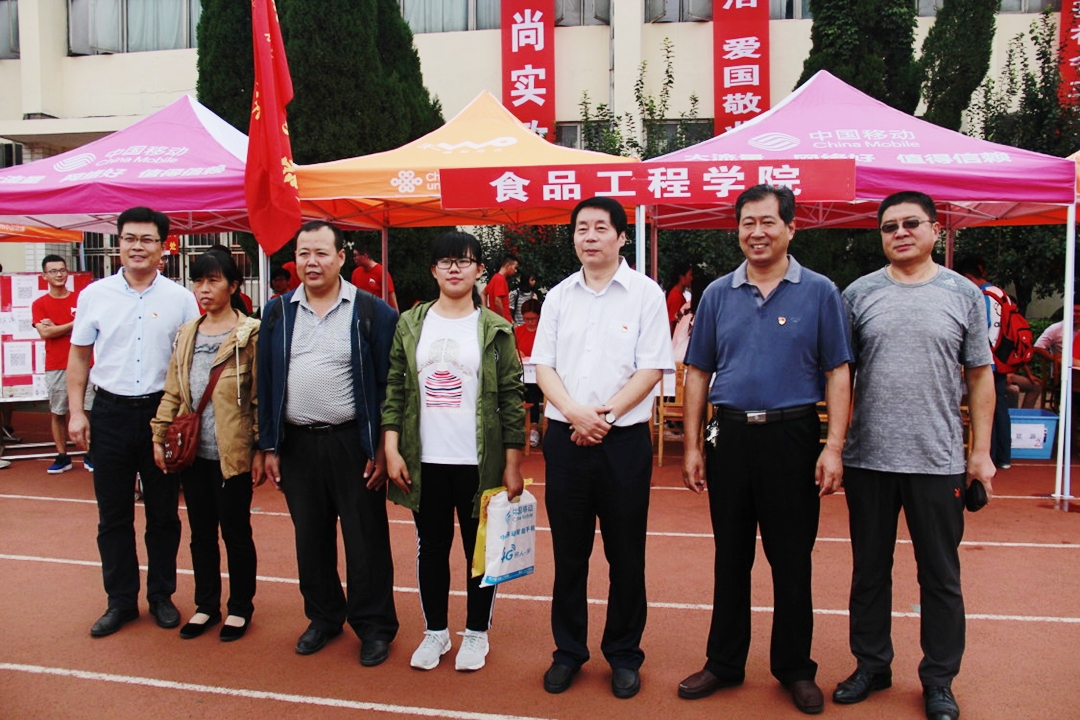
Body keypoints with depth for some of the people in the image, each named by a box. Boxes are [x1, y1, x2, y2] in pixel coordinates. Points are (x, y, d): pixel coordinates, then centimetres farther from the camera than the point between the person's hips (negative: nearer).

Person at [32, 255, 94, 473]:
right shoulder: (40, 304, 5)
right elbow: (44, 333, -7)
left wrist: (56, 328, -8)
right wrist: (74, 324, -5)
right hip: (55, 367, 0)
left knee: (89, 410, 0)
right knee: (57, 412, 5)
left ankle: (90, 455, 9)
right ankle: (62, 457, 14)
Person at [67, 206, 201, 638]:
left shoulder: (181, 299, 0)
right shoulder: (95, 295, 4)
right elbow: (79, 356, 9)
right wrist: (76, 411, 1)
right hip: (110, 412, 1)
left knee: (163, 513, 9)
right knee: (113, 515, 9)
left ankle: (162, 596, 23)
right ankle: (121, 600, 23)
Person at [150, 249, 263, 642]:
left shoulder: (250, 334, -7)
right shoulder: (187, 333, 10)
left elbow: (261, 396, -9)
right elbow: (172, 391, 12)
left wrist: (261, 449, -11)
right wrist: (160, 436, 6)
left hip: (233, 452, -5)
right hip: (192, 450, 5)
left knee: (235, 531, 7)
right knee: (201, 532, 15)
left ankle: (240, 608, 23)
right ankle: (206, 605, 30)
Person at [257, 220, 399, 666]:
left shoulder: (372, 312, -5)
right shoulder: (278, 312, 7)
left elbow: (386, 384, -6)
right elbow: (267, 383, 8)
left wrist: (382, 447, -10)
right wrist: (269, 446, 5)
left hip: (353, 442, -4)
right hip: (297, 444, 4)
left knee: (365, 540, 4)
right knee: (310, 538, 15)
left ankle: (374, 627, 19)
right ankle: (323, 617, 32)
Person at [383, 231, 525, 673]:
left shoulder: (495, 329, -1)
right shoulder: (410, 324, 5)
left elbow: (511, 398, -2)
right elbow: (395, 390, 5)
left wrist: (513, 464, -6)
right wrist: (391, 449, -4)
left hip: (479, 462, -2)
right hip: (425, 461, 2)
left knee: (479, 548, 8)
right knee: (431, 547, 12)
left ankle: (476, 632, 27)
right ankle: (435, 631, 30)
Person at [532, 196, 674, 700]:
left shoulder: (646, 294, -1)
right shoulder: (558, 296, 9)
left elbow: (651, 369, -6)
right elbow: (543, 366, 5)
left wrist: (606, 414, -13)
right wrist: (576, 413, -11)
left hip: (624, 438, -2)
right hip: (565, 436, 3)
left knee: (626, 554, 7)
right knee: (568, 551, 11)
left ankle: (624, 654, 24)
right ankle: (569, 650, 26)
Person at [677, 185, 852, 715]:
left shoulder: (819, 292, 0)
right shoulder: (718, 294, 7)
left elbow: (837, 373, -2)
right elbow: (698, 373, 8)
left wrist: (833, 447, -10)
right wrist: (691, 446, 2)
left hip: (792, 437, -2)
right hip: (730, 437, 2)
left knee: (792, 560, 8)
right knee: (730, 556, 12)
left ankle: (795, 669, 25)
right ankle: (724, 663, 27)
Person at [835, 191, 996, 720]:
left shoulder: (963, 294, 3)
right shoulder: (859, 294, 3)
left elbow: (980, 376, 6)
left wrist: (981, 452, 1)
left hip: (938, 460, 0)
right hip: (868, 458, 1)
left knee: (941, 577, 10)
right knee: (869, 572, 13)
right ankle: (871, 666, 30)